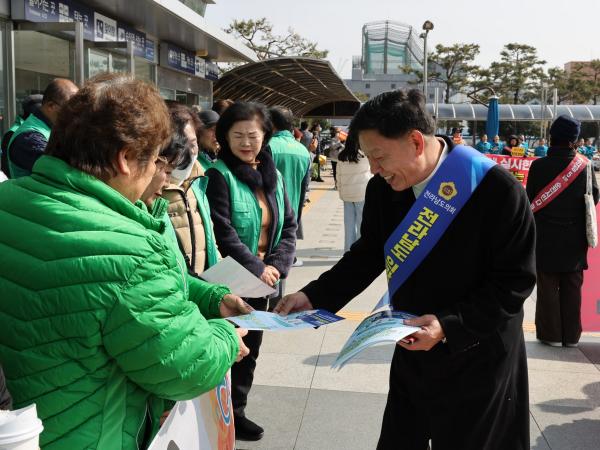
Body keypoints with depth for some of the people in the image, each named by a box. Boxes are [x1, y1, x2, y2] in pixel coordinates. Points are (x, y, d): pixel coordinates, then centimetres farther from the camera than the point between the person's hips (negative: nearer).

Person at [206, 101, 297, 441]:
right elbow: (223, 232, -18)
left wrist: (276, 265, -8)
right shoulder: (220, 175, -11)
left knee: (250, 349, 16)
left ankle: (237, 410, 33)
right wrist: (256, 269, -16)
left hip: (266, 281, 6)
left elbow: (289, 225, 6)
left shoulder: (273, 174, 7)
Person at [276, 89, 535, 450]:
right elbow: (370, 254, 6)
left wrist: (449, 325, -27)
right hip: (413, 350, 5)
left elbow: (516, 280, -18)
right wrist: (314, 296, -3)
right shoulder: (384, 188, -7)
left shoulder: (497, 189, -23)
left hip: (478, 358, -4)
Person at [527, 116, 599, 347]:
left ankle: (551, 334, 11)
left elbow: (530, 200, -5)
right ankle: (571, 335, 19)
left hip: (547, 237, -2)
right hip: (575, 237, 2)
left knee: (548, 287, 7)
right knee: (572, 288, 12)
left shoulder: (540, 166, -13)